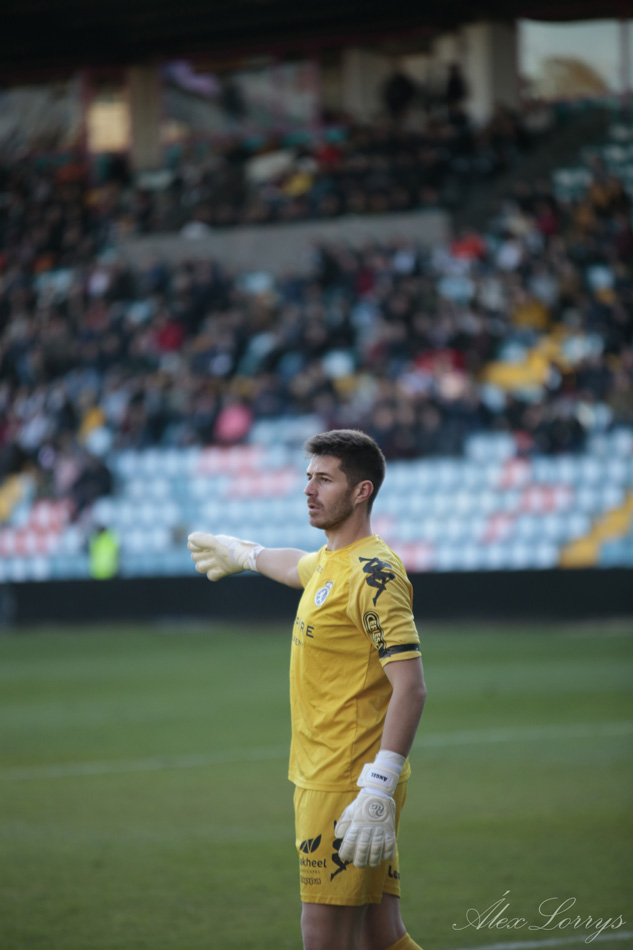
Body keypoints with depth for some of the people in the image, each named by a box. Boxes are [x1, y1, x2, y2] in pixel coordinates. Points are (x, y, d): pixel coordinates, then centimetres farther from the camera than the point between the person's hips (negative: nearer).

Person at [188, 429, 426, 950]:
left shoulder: (373, 574, -15)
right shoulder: (330, 561, 14)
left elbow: (410, 687, -22)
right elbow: (298, 566, 41)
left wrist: (378, 790, -28)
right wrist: (242, 553, 60)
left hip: (350, 789, -9)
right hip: (321, 782, 9)